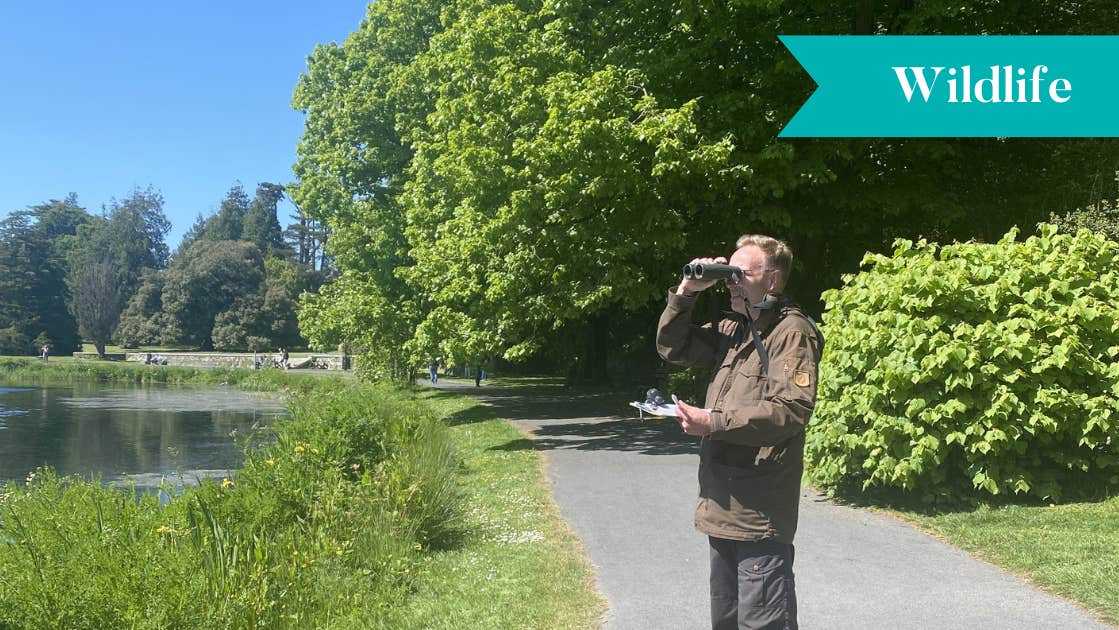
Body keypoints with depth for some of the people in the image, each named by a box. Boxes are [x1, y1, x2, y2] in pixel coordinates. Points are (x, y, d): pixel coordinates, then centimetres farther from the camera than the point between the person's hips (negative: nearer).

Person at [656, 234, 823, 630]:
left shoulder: (793, 331, -12)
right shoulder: (732, 329, 13)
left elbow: (791, 409, -23)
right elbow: (673, 349, 19)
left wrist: (714, 423, -26)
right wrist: (684, 294, 5)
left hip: (760, 509, -9)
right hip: (722, 504, 9)